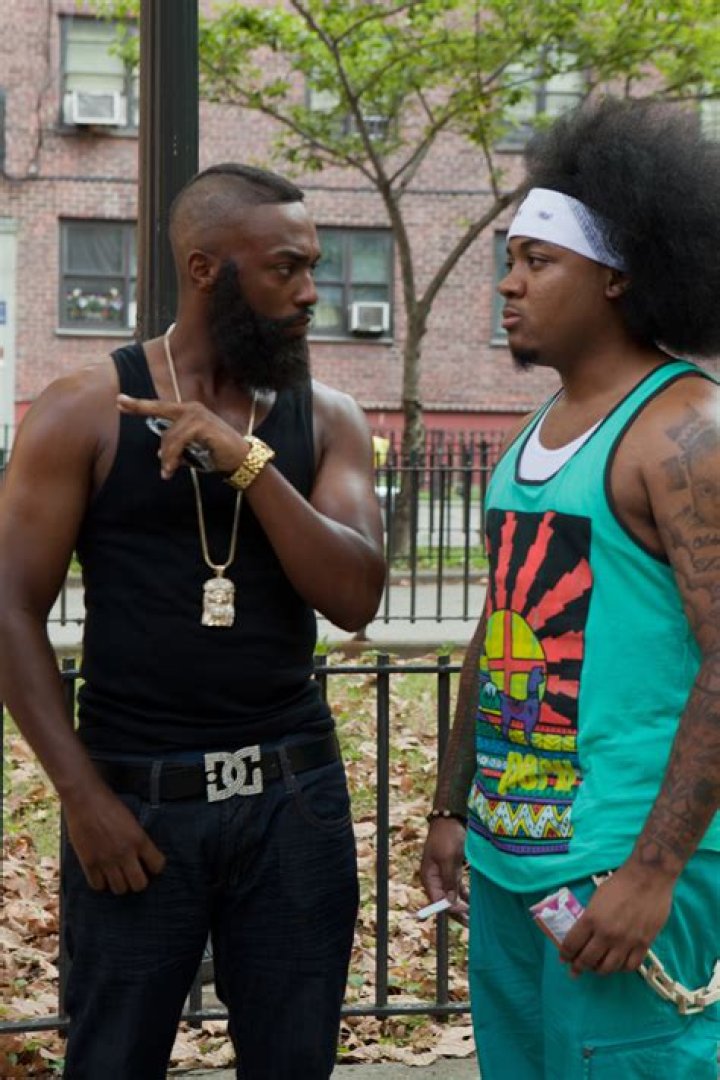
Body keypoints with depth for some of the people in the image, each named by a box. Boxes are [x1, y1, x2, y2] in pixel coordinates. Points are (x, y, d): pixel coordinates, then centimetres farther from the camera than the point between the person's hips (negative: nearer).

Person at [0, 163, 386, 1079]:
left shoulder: (325, 419, 5)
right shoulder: (83, 413, -4)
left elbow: (356, 598, -7)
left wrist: (247, 459, -16)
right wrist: (82, 794, -9)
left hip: (293, 792, 3)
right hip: (136, 794, -2)